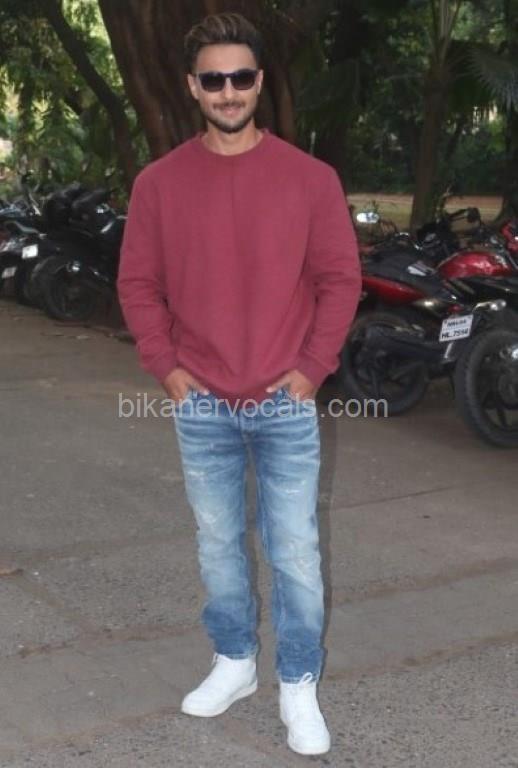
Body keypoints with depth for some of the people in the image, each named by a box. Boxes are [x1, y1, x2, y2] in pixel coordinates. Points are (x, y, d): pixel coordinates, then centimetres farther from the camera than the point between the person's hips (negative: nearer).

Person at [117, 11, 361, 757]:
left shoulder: (310, 177, -4)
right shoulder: (159, 182, 0)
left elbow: (340, 279, -2)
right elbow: (137, 283, 4)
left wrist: (310, 369, -8)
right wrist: (167, 367, -4)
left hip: (286, 404, -2)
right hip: (201, 407, 2)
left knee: (295, 551, 4)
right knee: (218, 543, 15)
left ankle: (299, 686, 18)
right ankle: (234, 661, 33)